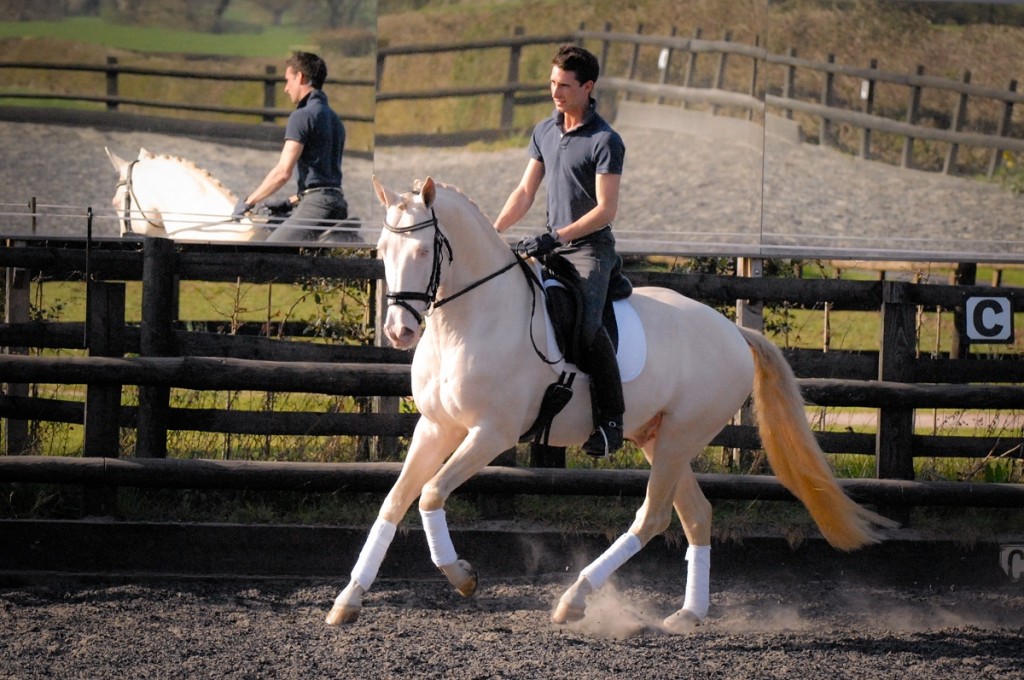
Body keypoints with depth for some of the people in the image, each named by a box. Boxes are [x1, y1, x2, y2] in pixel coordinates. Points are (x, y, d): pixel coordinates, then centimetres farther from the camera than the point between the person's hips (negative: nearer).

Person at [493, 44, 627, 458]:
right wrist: (492, 230, 2)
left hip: (590, 248, -7)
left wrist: (557, 237, -22)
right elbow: (525, 192, 15)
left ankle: (611, 420, -18)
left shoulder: (605, 142, -12)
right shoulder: (544, 132, 10)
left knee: (588, 326, -27)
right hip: (553, 247, 7)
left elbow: (606, 210, -15)